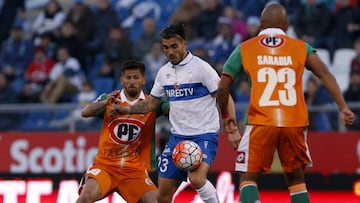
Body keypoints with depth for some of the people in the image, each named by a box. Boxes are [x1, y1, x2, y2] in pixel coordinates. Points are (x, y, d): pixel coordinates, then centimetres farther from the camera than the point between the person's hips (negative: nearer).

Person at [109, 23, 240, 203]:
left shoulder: (201, 67, -9)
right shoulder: (164, 72, 9)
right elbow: (151, 103, 21)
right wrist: (126, 109, 6)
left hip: (204, 134, -6)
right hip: (177, 136, 6)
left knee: (196, 178, -32)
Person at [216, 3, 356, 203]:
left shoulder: (244, 49, 10)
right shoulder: (301, 47, 11)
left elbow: (222, 88, 8)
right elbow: (325, 75, -2)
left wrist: (226, 118, 23)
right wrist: (343, 108, -6)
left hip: (261, 123, -2)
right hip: (295, 123, 2)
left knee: (248, 178, 7)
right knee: (296, 178, 18)